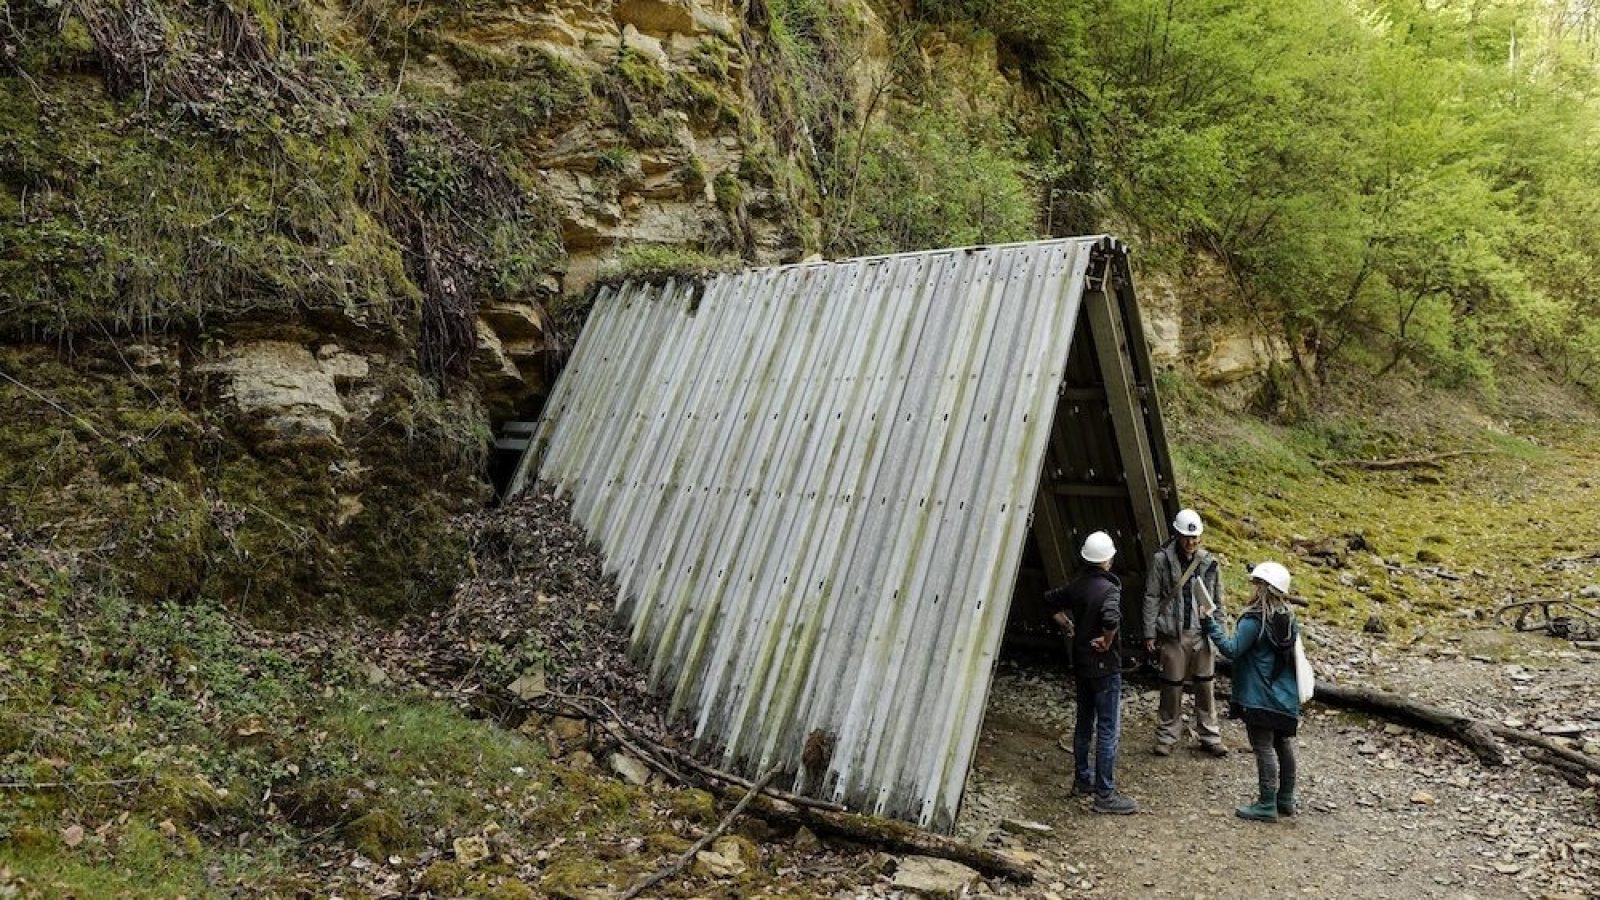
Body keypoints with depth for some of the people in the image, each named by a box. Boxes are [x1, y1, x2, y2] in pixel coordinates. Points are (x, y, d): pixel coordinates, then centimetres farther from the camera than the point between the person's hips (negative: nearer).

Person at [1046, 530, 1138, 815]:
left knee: (1084, 723, 19)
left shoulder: (1077, 585, 4)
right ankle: (1104, 795, 0)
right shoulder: (1108, 589, -21)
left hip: (1081, 663, 8)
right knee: (1108, 730, -2)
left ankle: (1082, 780, 31)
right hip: (1104, 667, -8)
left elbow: (1051, 600, 20)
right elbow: (1111, 619, -39)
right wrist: (1107, 642, -22)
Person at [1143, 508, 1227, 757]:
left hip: (1202, 634, 2)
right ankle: (1167, 737, 18)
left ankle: (1210, 737, 20)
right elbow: (1151, 598, -3)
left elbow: (1218, 600, 11)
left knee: (1205, 687, 8)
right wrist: (1149, 634, -5)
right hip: (1173, 634, -2)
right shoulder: (1162, 560, -6)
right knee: (1172, 688, 5)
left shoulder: (1209, 562, 2)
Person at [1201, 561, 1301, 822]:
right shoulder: (1289, 620, 6)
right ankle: (1285, 800, 27)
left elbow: (1232, 649, -21)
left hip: (1259, 699, -8)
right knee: (1283, 744, 16)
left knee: (1264, 748, -3)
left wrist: (1210, 623, -19)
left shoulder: (1254, 620, -20)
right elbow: (1292, 657, 16)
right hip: (1286, 698, 8)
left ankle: (1267, 805, 2)